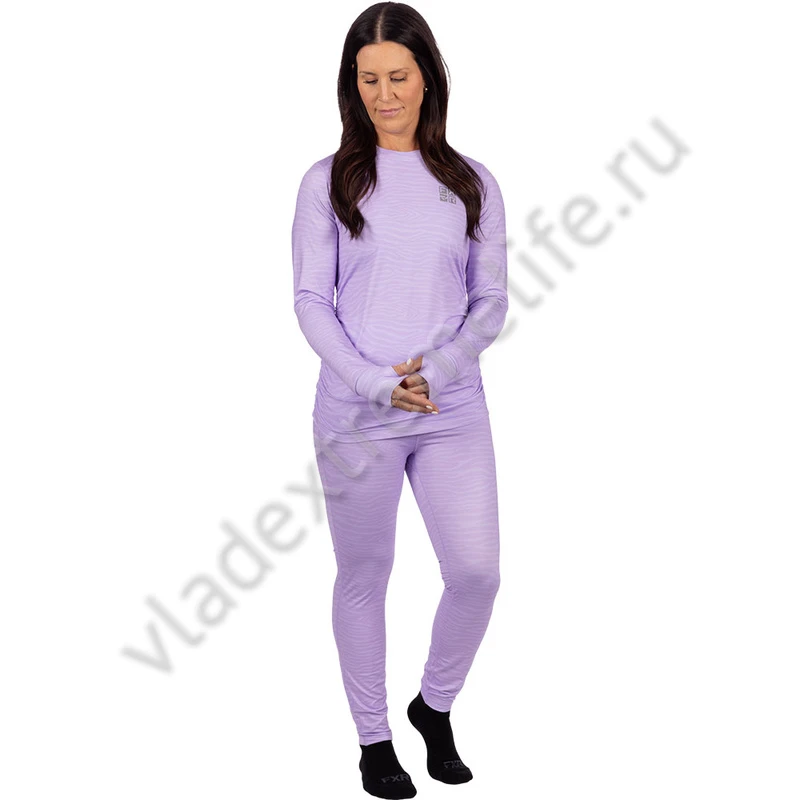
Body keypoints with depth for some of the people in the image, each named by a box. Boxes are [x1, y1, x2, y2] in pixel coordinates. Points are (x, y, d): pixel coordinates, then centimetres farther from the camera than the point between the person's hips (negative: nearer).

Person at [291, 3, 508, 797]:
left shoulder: (471, 184, 7)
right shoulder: (328, 182, 2)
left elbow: (491, 302, 4)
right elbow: (311, 301, -3)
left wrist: (434, 371, -13)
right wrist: (377, 384, -16)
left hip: (454, 411, 2)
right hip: (356, 415, -1)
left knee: (476, 572, -2)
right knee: (364, 578, 9)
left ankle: (435, 705, 27)